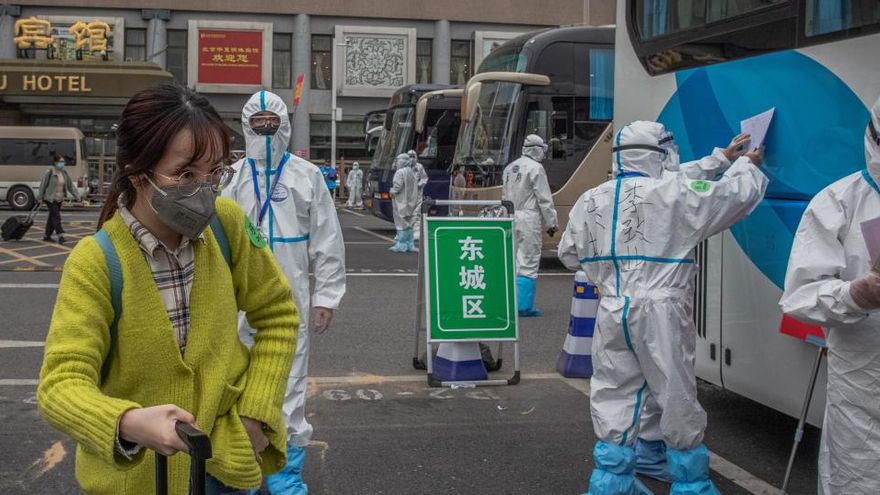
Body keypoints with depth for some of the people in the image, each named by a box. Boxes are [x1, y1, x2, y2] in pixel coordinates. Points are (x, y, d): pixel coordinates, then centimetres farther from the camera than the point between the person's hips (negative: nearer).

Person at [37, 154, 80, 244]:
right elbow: (43, 185, -7)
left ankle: (47, 236, 22)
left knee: (52, 217, 13)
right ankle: (60, 236, -18)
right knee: (56, 217, -13)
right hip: (50, 198, -6)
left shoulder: (64, 173, 7)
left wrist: (76, 196, 2)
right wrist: (40, 198, -6)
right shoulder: (49, 173, -11)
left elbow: (70, 185, 9)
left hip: (59, 199, 7)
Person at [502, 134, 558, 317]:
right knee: (529, 263, -4)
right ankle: (524, 306, -5)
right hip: (528, 219, -8)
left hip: (511, 218, 8)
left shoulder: (510, 167, 14)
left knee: (514, 262, 13)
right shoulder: (535, 168, -9)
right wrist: (551, 223, -2)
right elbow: (544, 199, -9)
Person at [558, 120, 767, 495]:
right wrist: (747, 165, 27)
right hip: (660, 313, -4)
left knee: (614, 399, 11)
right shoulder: (676, 193, -7)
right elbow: (737, 194, 4)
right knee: (677, 401, 9)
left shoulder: (590, 201, 5)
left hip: (612, 313, 4)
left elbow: (569, 255, 16)